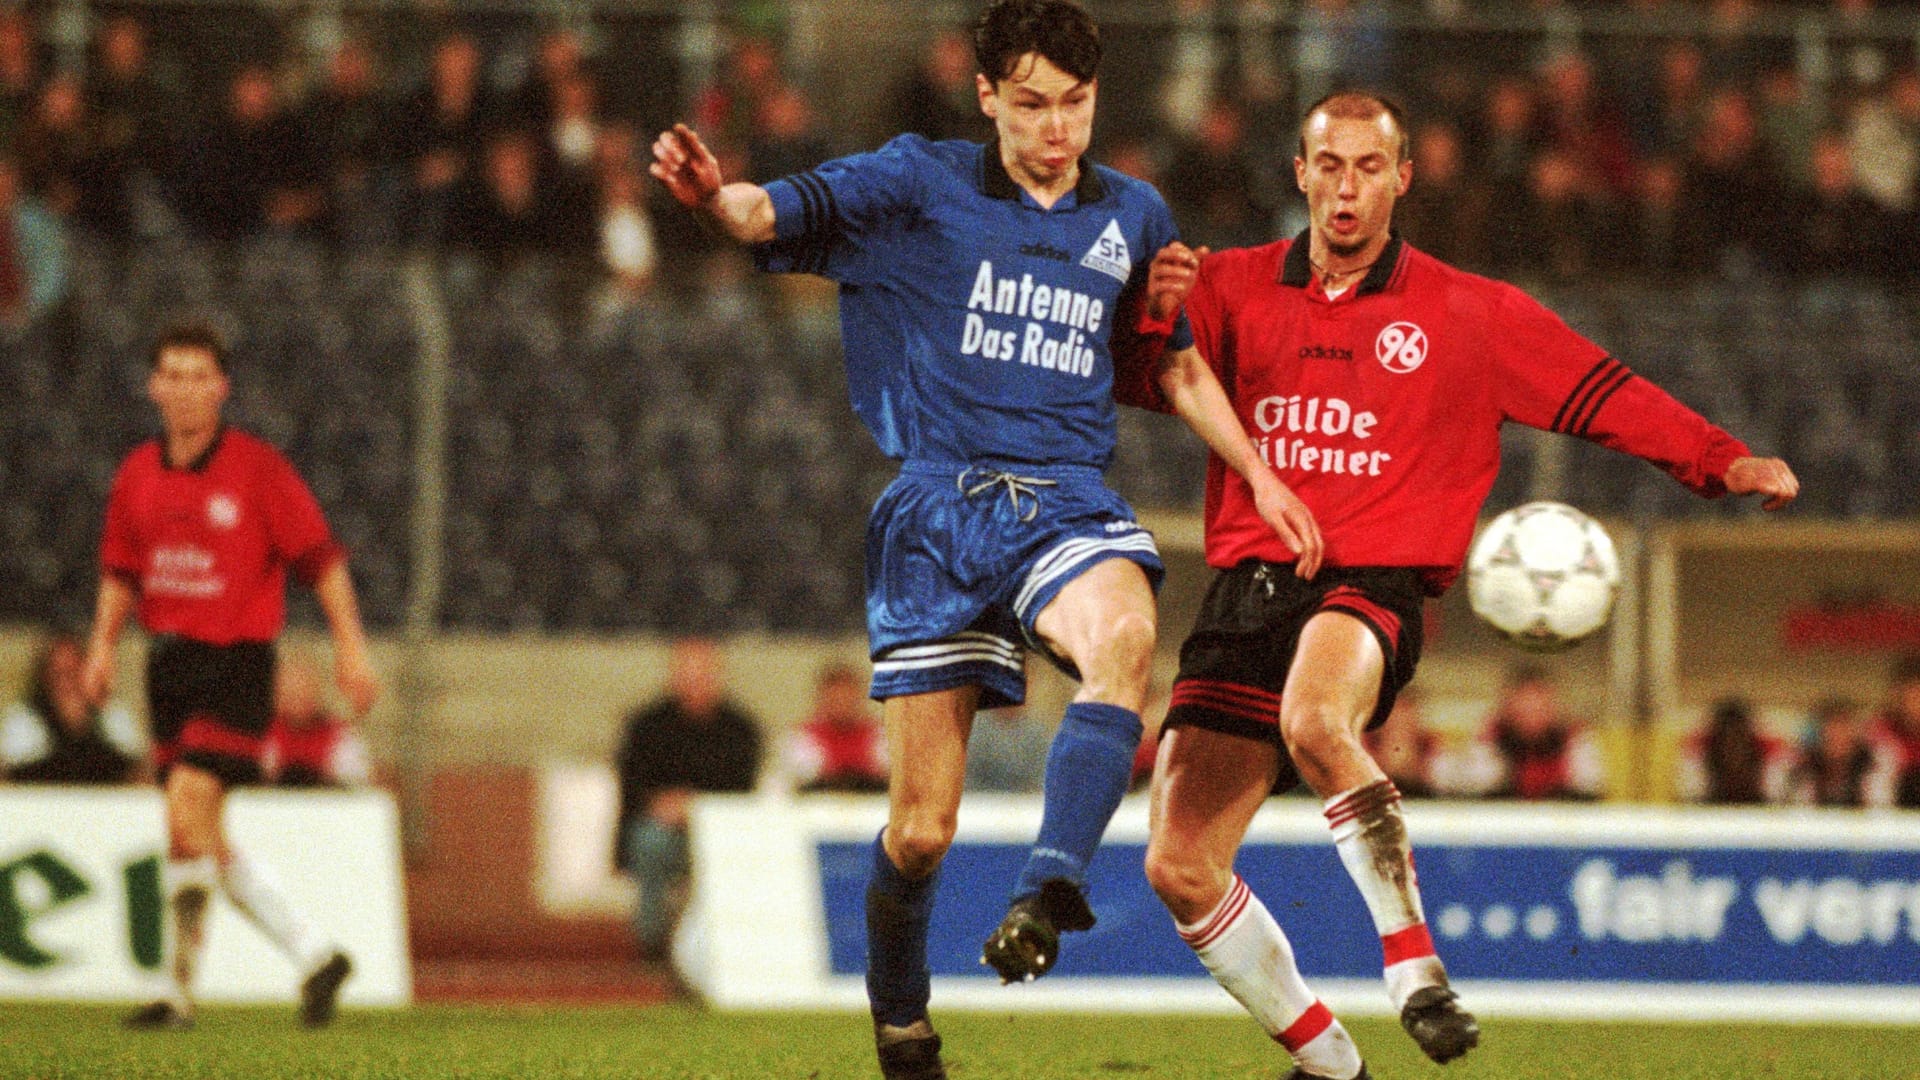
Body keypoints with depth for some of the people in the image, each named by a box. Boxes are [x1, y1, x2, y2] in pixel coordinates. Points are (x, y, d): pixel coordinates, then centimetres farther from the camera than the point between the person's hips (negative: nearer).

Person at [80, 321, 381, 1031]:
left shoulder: (258, 469, -7)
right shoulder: (138, 475, 8)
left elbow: (322, 559, -3)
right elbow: (120, 571, 19)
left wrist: (351, 646, -8)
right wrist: (102, 645, 4)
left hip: (236, 659, -6)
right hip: (169, 661, 6)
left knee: (188, 807, -19)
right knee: (202, 839, 6)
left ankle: (181, 989, -14)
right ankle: (314, 956, 18)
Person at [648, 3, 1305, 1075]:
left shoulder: (1133, 215, 12)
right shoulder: (921, 184, 3)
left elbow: (1176, 367, 27)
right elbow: (778, 214, -9)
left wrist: (1260, 476, 18)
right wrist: (711, 194, -32)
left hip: (1065, 502, 1)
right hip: (939, 505, -1)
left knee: (1124, 634, -37)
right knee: (922, 828, -1)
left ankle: (1053, 886, -43)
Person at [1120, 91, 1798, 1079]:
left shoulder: (1469, 314, 9)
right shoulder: (1234, 288, 12)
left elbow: (1600, 393, 6)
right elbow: (1134, 375, 3)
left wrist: (1721, 459, -7)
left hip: (1373, 585, -3)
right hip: (1247, 583, 3)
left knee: (1315, 723, -39)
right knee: (1179, 868, -5)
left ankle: (1412, 961, -26)